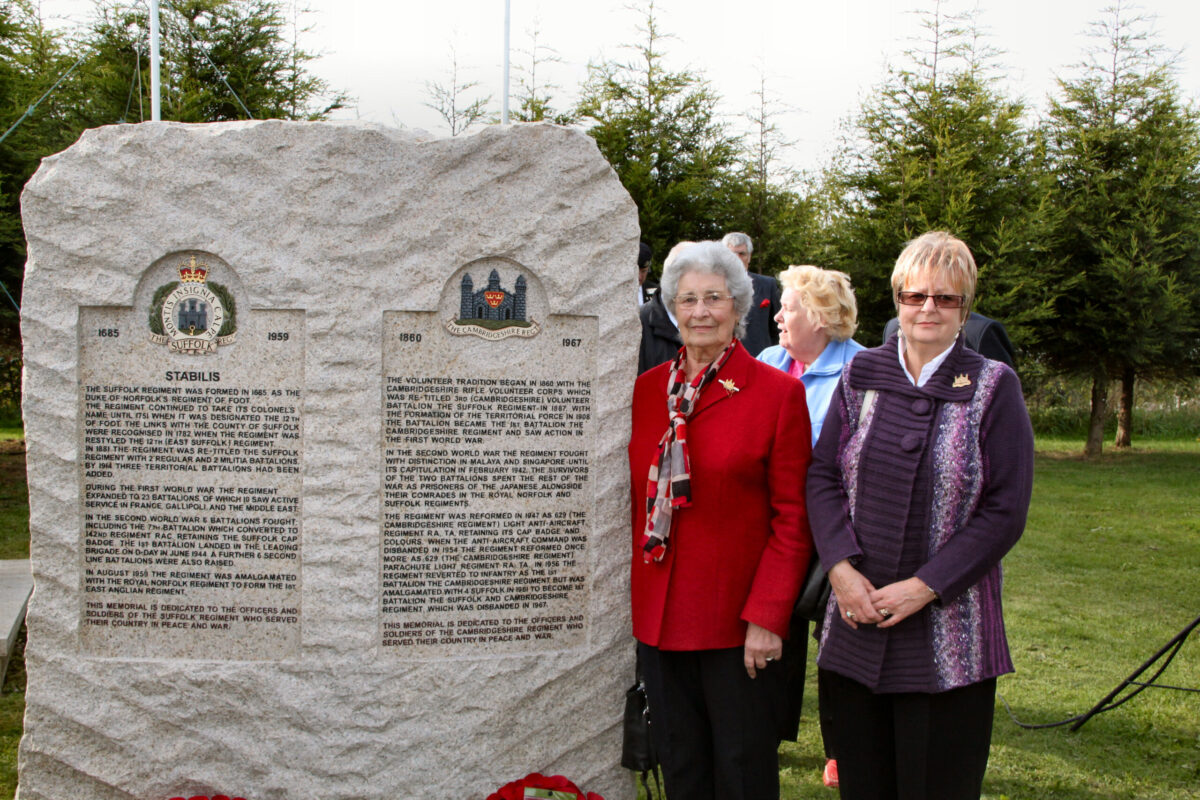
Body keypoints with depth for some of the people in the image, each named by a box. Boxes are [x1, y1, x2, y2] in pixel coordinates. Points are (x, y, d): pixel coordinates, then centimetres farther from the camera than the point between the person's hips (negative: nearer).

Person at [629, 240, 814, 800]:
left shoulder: (778, 393, -5)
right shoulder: (646, 390, 7)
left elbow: (792, 519, -7)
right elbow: (632, 499, 13)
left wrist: (767, 616, -13)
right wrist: (628, 597, 6)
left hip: (739, 622, -4)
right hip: (657, 618, 4)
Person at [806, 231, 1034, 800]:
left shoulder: (993, 389, -1)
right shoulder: (860, 376, 7)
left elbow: (1006, 511, -5)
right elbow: (822, 476, 7)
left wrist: (924, 587, -12)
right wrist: (842, 568, -8)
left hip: (948, 634, -2)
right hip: (857, 622, 3)